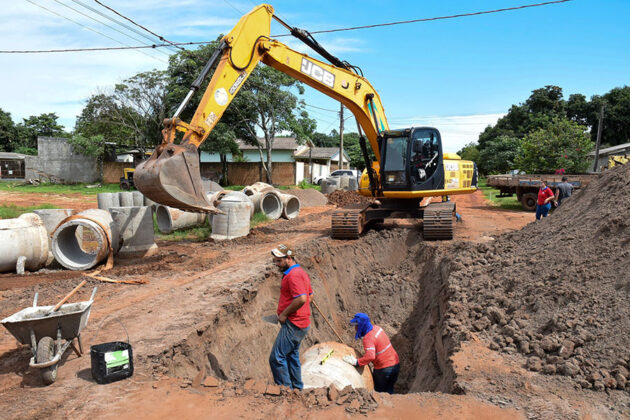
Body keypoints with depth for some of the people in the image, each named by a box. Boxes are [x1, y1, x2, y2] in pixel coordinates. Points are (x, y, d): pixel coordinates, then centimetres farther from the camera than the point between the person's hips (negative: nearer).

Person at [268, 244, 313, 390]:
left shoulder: (293, 275, -18)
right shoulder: (299, 272, 15)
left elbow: (301, 299, -29)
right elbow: (310, 295, 23)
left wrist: (284, 314, -18)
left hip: (293, 324, -11)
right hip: (302, 323, 11)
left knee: (276, 358, -5)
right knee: (292, 356, 20)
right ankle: (297, 388, 30)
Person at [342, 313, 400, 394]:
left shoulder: (368, 338, -25)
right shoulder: (376, 328, 0)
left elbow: (370, 356, -39)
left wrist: (356, 362, -32)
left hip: (384, 369, -8)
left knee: (378, 391, 12)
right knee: (389, 390, 22)